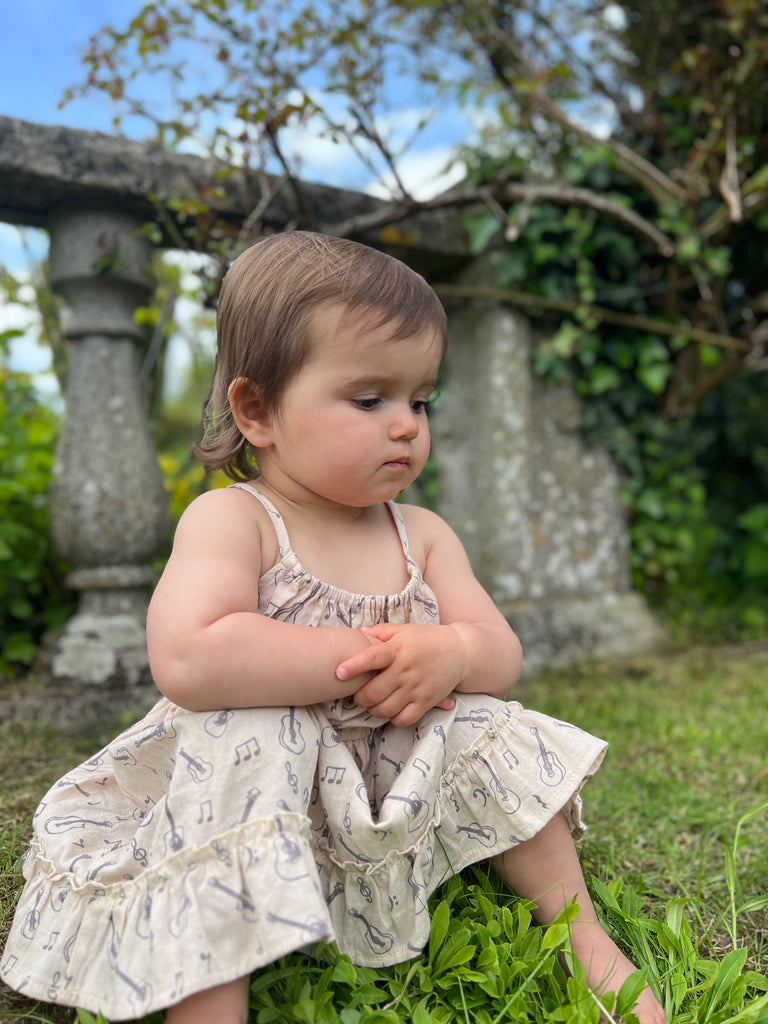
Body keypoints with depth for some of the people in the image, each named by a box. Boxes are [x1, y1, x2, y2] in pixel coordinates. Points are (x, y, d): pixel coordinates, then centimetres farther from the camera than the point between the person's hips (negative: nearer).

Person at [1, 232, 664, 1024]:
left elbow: (503, 655, 1)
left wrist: (452, 652, -26)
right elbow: (188, 661, -34)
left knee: (491, 732, -8)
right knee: (240, 738, -34)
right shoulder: (229, 520, -16)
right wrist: (359, 658, -27)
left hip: (400, 782, 6)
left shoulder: (424, 535, 2)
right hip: (256, 781, -5)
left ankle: (583, 934, 11)